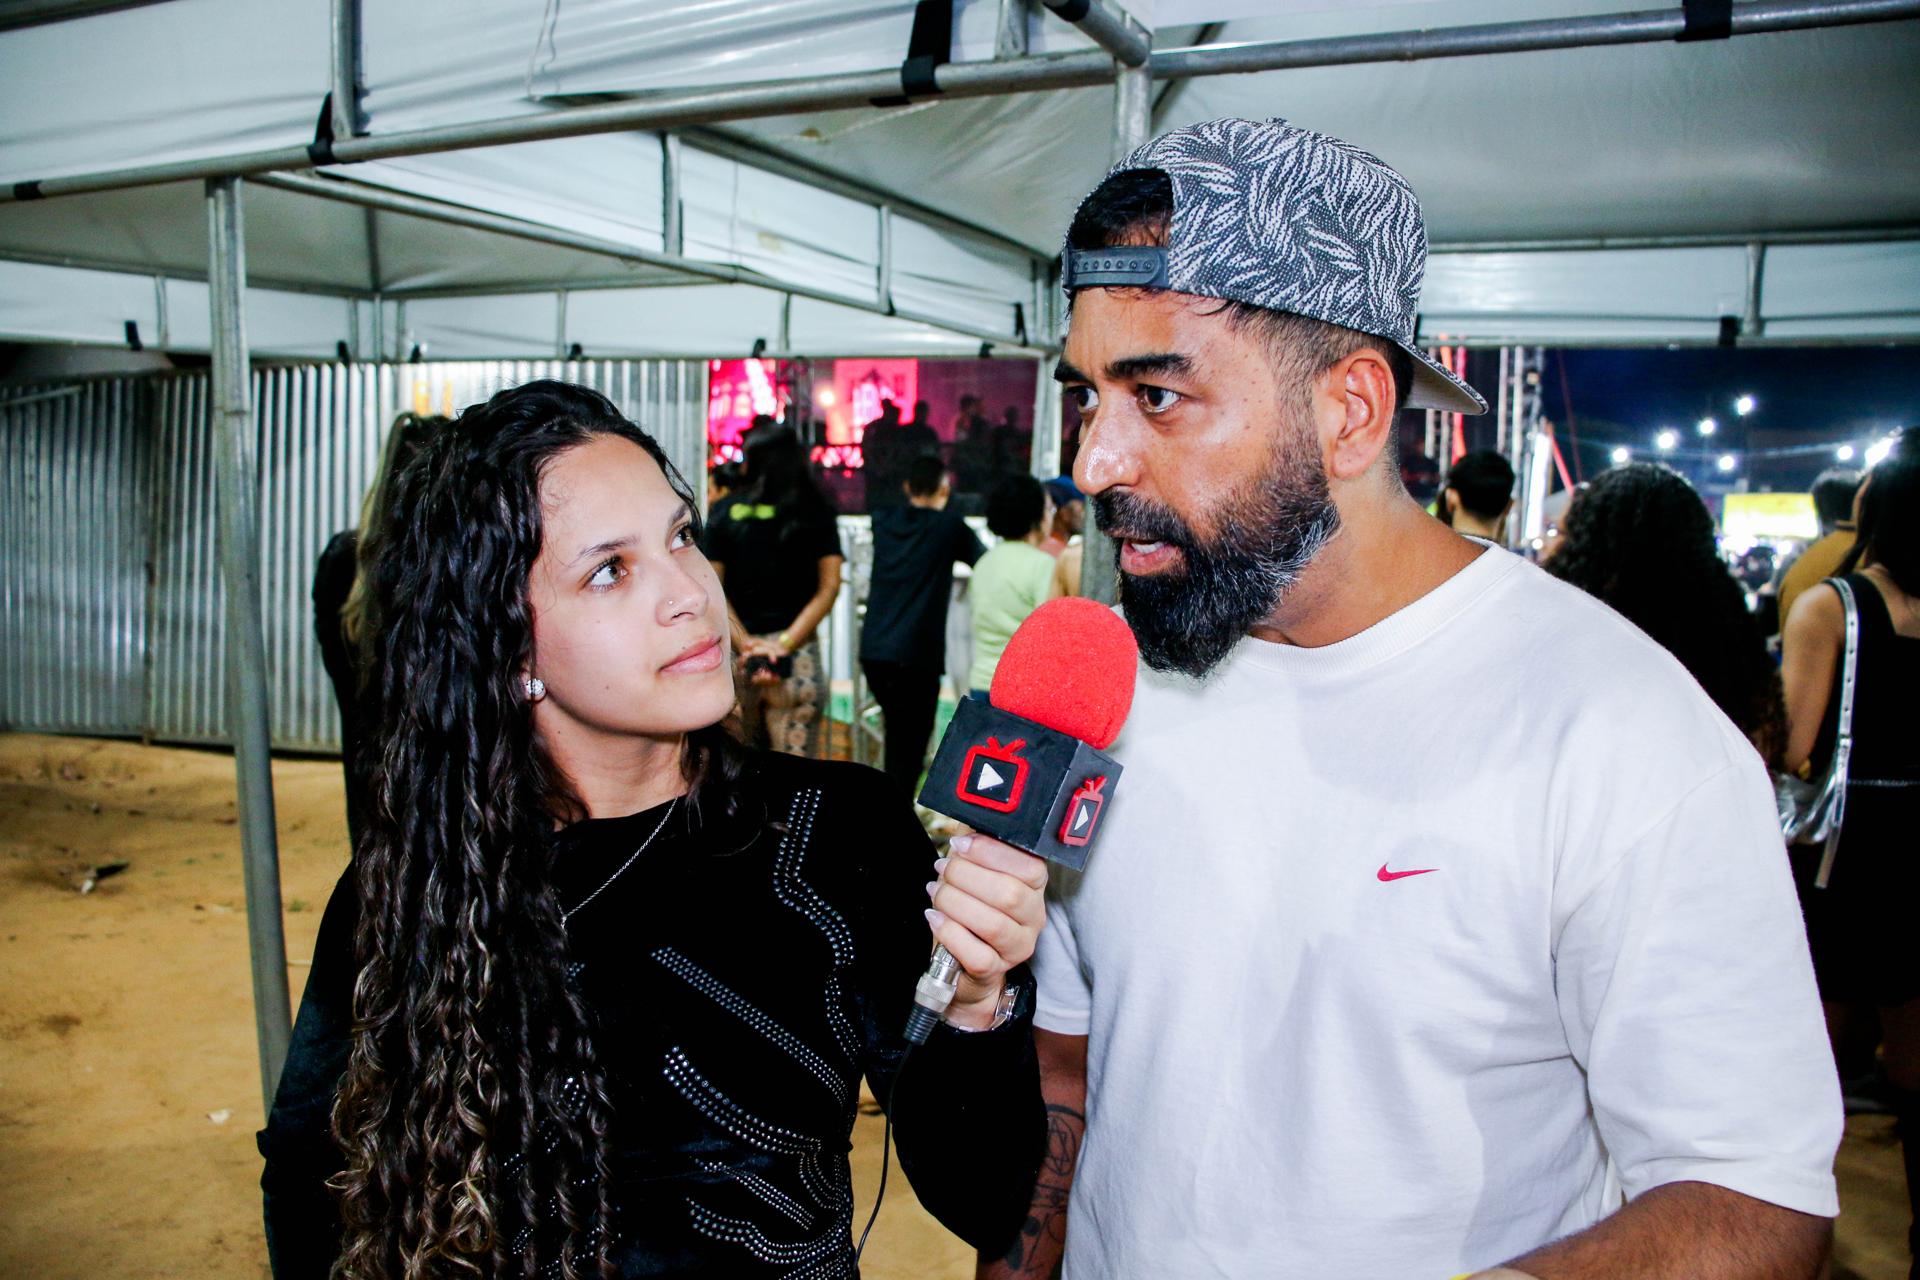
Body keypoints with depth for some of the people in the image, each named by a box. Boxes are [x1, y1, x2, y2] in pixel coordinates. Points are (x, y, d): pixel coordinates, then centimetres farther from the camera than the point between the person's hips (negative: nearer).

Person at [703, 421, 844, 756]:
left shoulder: (726, 512, 5)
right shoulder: (817, 513, 5)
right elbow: (828, 587, -2)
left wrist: (746, 644, -5)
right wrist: (786, 644, -6)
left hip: (737, 651, 1)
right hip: (798, 654, -1)